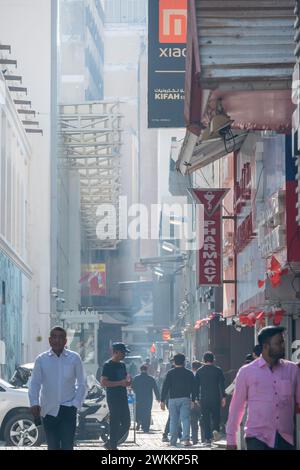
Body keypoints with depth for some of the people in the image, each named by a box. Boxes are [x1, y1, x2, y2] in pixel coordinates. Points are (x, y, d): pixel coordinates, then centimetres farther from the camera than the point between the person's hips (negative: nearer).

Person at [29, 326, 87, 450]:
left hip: (68, 409, -2)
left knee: (67, 445, -11)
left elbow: (82, 383, 5)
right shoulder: (41, 359, 2)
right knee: (52, 446, 8)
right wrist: (34, 403, -9)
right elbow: (34, 383, 4)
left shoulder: (74, 358, 0)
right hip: (48, 410, 2)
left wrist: (76, 403, -5)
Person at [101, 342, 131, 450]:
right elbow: (103, 382, -16)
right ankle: (112, 446, -1)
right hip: (113, 399, -8)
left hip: (123, 398, 8)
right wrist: (120, 383, -21)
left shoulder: (122, 365, 16)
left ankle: (110, 444, 19)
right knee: (115, 424, -7)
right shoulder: (108, 365, -8)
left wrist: (127, 382, 4)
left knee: (126, 424, 8)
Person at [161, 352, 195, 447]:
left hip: (173, 399, 0)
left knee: (173, 420, 7)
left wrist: (163, 401, 2)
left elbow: (165, 387, 0)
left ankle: (173, 441, 8)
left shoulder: (170, 373, 1)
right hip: (185, 399, 0)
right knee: (185, 419, -4)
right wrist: (193, 400, 11)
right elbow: (193, 388, 7)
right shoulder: (189, 373, 6)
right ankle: (186, 439, -18)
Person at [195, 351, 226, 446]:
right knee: (216, 416, 12)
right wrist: (223, 397, -4)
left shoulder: (199, 371, 7)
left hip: (204, 399, 1)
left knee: (206, 419, 5)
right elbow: (222, 385, -4)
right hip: (215, 398, -1)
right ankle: (216, 430, -15)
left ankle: (207, 438, 0)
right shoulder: (218, 370, 1)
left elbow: (196, 386, 8)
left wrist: (197, 398, 13)